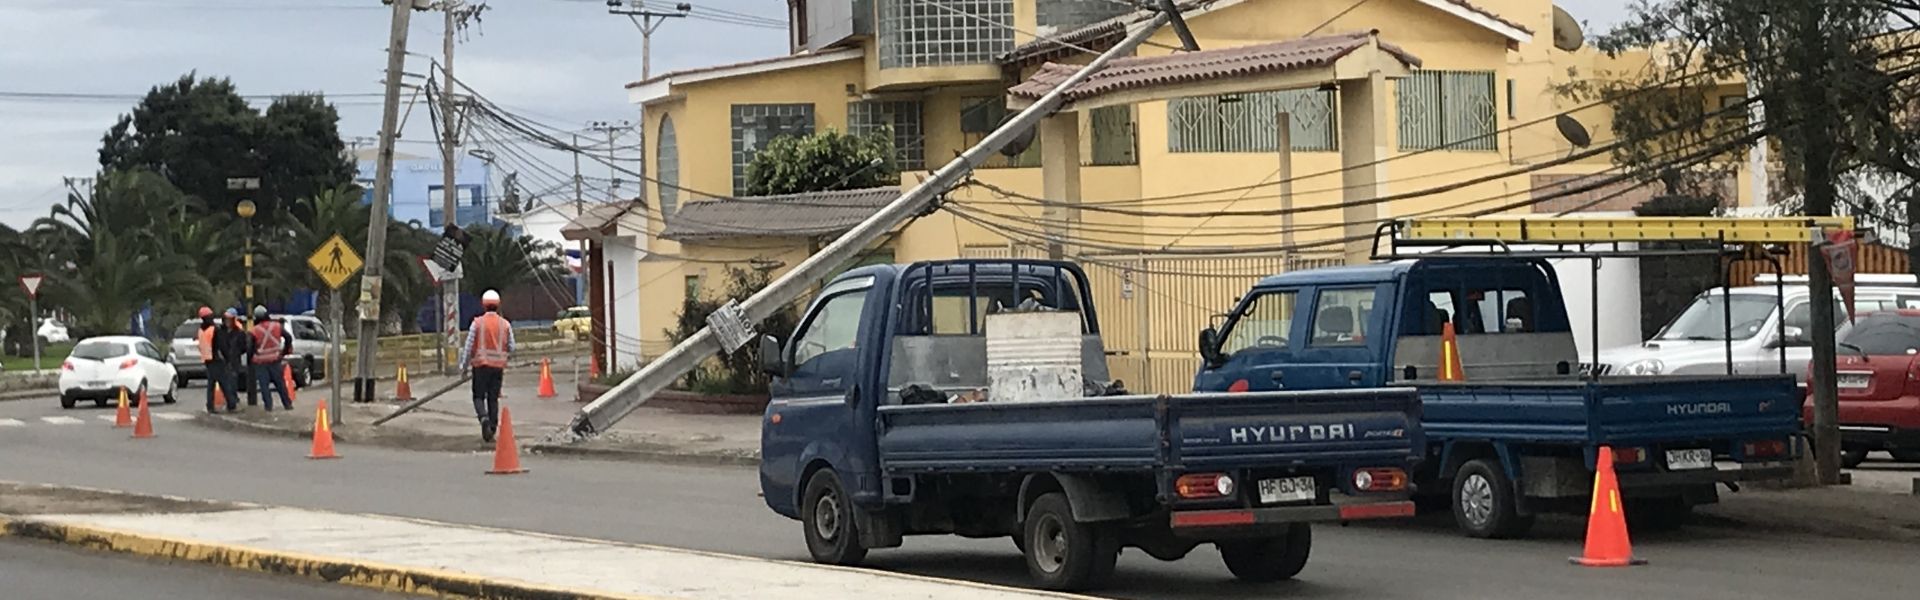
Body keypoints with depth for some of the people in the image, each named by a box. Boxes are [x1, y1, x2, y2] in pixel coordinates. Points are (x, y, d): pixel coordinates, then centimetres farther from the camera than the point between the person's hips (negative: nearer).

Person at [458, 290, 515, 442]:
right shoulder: (505, 324, 0)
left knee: (479, 396, 5)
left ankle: (484, 418, -22)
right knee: (493, 398, 9)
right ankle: (492, 428, 8)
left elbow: (469, 346, -5)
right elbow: (511, 348, 3)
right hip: (498, 365, 2)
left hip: (481, 365, -2)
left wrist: (464, 365, 4)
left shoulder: (477, 323, -7)